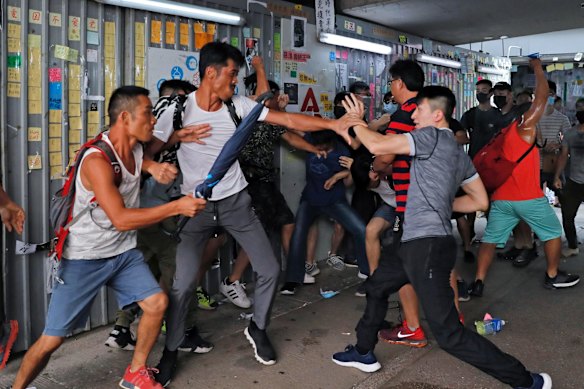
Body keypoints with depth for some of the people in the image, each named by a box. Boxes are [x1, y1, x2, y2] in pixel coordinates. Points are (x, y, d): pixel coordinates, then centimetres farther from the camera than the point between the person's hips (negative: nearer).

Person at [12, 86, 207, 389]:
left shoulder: (137, 148, -2)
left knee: (156, 302, -4)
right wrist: (177, 207, -30)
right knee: (53, 338, -2)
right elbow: (122, 219, -32)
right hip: (84, 259, -7)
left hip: (123, 252, 7)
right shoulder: (97, 160, -26)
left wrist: (152, 167, -1)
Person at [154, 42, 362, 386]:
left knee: (270, 270, 4)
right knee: (184, 283, -8)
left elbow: (288, 120, -7)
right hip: (197, 204, -3)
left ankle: (257, 329, 30)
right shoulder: (179, 110, -13)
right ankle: (171, 351, 17)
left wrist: (332, 124, -13)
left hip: (236, 200, 3)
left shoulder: (238, 106, -5)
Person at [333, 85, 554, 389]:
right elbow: (481, 201, 20)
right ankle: (363, 352, 39)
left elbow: (377, 146, -16)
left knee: (449, 335, -7)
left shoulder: (432, 136, -10)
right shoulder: (458, 152, 17)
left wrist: (356, 122, 3)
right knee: (375, 287, 24)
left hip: (428, 246, -10)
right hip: (421, 244, 10)